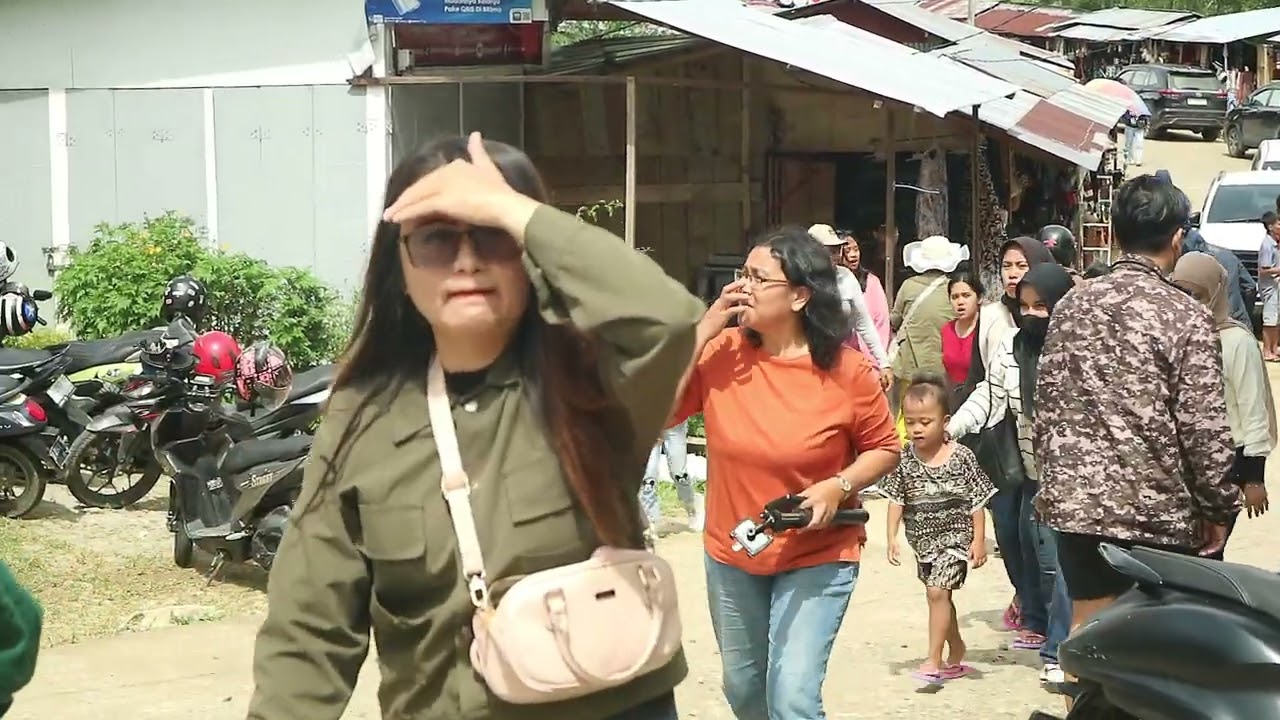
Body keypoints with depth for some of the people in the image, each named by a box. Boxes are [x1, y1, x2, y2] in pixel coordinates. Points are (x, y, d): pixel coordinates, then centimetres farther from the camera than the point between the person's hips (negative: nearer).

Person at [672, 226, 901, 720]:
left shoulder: (846, 370, -16)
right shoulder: (721, 352, -9)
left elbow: (885, 448, -3)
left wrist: (840, 486, -22)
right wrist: (704, 330, -20)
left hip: (818, 557, -4)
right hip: (731, 554, 4)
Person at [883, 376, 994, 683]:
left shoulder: (962, 457, -12)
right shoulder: (905, 460, -4)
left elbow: (977, 502, -7)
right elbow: (896, 500, 2)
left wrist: (978, 541, -8)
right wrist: (892, 537, -5)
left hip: (955, 537, -5)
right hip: (924, 542, 5)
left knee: (937, 591, -16)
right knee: (940, 595, 16)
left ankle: (933, 660, -12)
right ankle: (956, 653, 34)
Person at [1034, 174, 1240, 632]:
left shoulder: (1071, 306, 4)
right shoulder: (1186, 318, -11)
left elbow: (1045, 406, 8)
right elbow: (1204, 429, -11)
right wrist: (1218, 508, 1)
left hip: (1078, 503, 4)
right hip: (1157, 512, -4)